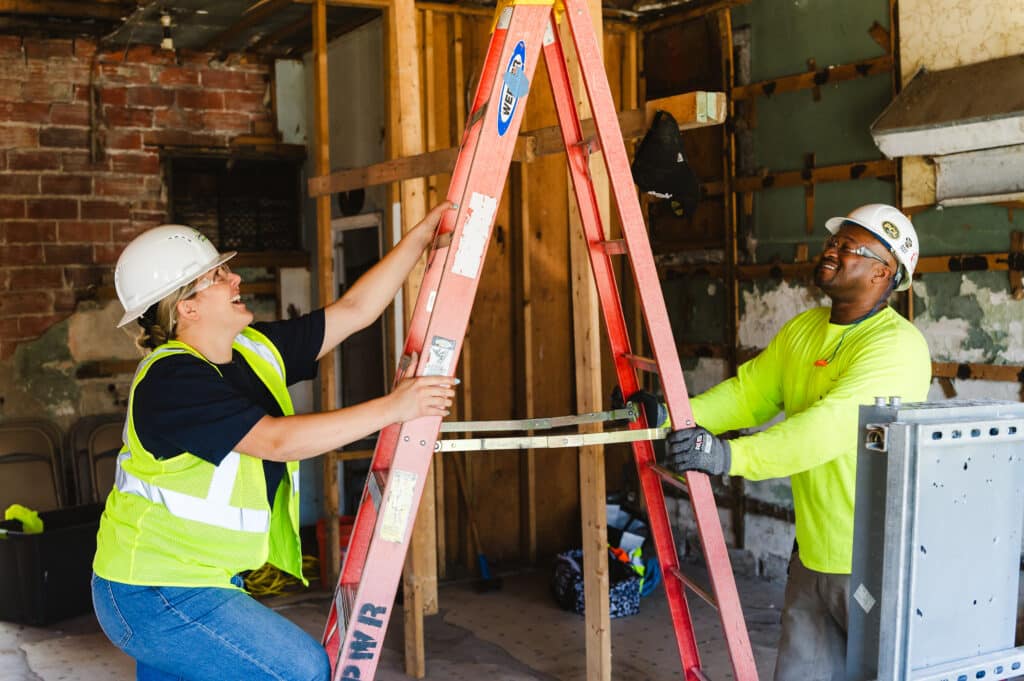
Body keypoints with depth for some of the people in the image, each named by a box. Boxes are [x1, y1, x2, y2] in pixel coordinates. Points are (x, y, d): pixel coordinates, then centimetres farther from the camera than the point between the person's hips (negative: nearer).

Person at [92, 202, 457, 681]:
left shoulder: (254, 350, 2)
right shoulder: (170, 380, -23)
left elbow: (352, 312, 4)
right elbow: (279, 440, -31)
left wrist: (419, 238, 1)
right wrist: (393, 407, -29)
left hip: (204, 578, 9)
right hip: (153, 593, -9)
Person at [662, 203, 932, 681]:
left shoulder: (897, 344, -19)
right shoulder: (802, 330, 8)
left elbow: (831, 425, -31)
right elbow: (747, 393, 6)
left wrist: (732, 455, -39)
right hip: (815, 554, 7)